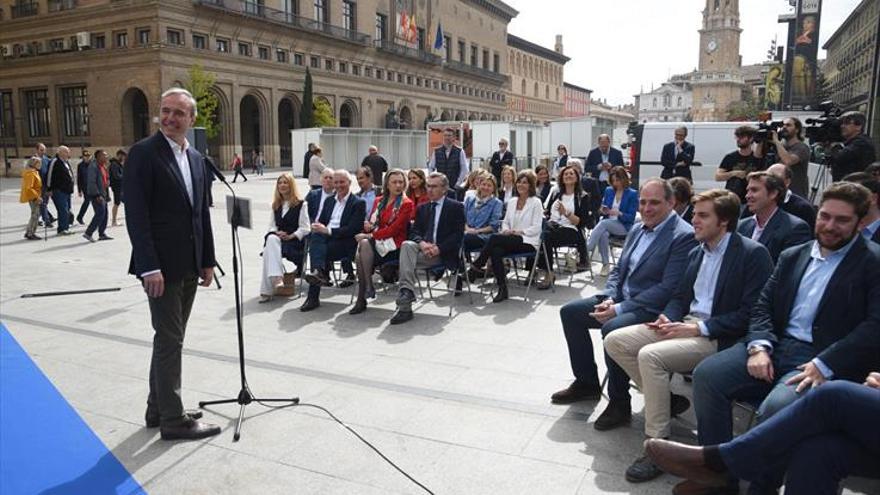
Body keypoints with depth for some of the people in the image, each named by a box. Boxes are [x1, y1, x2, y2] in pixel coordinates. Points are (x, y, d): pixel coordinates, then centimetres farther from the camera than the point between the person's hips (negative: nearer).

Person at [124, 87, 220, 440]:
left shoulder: (195, 157, 13)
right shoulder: (143, 152, -9)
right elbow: (136, 213, -15)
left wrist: (207, 260, 12)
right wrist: (149, 267, -20)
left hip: (189, 265, 7)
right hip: (161, 265, -7)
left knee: (171, 339, 15)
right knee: (169, 340, -1)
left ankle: (159, 409, 28)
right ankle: (173, 419, 10)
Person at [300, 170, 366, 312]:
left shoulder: (358, 203, 3)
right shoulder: (329, 201, 24)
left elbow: (353, 229, -9)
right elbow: (320, 222, 20)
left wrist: (328, 230, -16)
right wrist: (317, 227, -6)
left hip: (344, 242, -5)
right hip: (325, 238, 5)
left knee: (316, 251, -29)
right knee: (315, 236, -30)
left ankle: (313, 298, -29)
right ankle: (320, 272, -45)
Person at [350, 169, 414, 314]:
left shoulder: (407, 204, 0)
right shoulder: (378, 201, 19)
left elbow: (394, 229, -11)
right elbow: (371, 223, 20)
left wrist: (370, 235, -16)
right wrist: (368, 226, -5)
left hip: (393, 244, -5)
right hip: (374, 242, 5)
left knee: (365, 243, -31)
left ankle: (369, 287, -23)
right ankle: (361, 299, -26)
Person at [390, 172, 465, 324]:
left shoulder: (456, 207, 6)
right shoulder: (422, 208, 22)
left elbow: (458, 235, -4)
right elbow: (414, 231, 12)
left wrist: (439, 248, -18)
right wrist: (422, 243, -12)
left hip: (443, 253, -4)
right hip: (423, 248, 4)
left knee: (407, 256, -28)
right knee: (407, 245, -30)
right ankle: (406, 293, -39)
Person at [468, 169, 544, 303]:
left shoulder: (536, 202, 2)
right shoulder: (512, 201, 19)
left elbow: (536, 228, -6)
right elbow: (505, 222, 21)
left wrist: (519, 232, -15)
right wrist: (506, 230, -2)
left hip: (528, 242, -5)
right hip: (512, 240, 5)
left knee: (495, 238, -29)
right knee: (496, 250, -32)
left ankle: (476, 267, -16)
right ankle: (502, 289, -30)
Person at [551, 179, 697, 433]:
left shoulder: (684, 236, -14)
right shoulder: (637, 229, 12)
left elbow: (667, 289, -21)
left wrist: (619, 309, -23)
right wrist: (609, 299, -6)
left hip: (652, 308, -9)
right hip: (620, 298, 9)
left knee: (612, 328, -34)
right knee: (569, 312, 3)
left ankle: (619, 402, -13)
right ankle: (586, 383, 15)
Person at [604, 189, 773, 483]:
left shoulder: (753, 254, -8)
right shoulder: (696, 252, 16)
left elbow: (750, 313, -15)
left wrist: (698, 328, -19)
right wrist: (667, 317, -2)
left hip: (717, 338, -8)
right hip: (686, 324, 8)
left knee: (650, 355, -31)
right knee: (615, 341, -7)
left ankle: (657, 445, -18)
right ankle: (666, 399, 6)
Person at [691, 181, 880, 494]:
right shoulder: (792, 257, 19)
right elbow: (763, 306, 14)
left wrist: (823, 365, -20)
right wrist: (759, 346, -6)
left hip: (826, 361, -5)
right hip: (776, 347, 6)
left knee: (777, 407, -34)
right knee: (706, 374, -18)